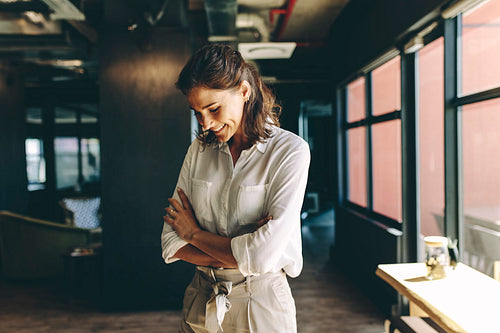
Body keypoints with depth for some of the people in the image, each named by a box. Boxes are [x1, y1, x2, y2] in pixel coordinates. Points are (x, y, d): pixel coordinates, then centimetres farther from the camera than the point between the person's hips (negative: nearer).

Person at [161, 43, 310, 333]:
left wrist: (195, 233, -8)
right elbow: (171, 244, -3)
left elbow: (263, 256, -22)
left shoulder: (290, 151, -15)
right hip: (201, 301, 4)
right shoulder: (200, 149, 0)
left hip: (261, 307, -4)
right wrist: (242, 254, -16)